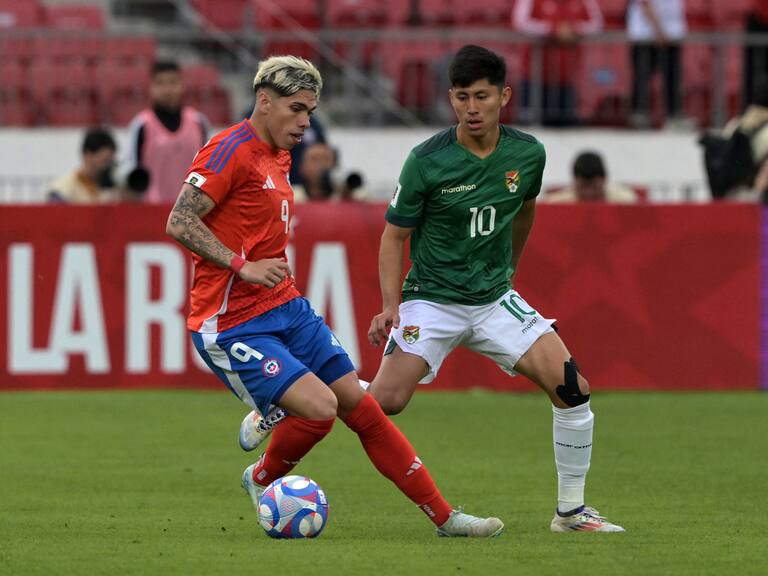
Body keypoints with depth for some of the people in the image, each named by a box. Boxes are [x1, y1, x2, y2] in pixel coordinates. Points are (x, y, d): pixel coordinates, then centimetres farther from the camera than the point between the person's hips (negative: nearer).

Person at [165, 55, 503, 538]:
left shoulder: (278, 157, 15)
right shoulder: (233, 150, -14)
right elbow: (179, 222, -20)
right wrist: (243, 267, -26)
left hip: (286, 308, 9)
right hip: (232, 327, -9)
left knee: (361, 406, 3)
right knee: (320, 407, -22)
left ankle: (444, 517, 6)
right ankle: (262, 481, 8)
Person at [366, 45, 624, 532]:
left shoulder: (528, 154, -4)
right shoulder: (427, 161, -15)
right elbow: (395, 235, -6)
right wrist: (391, 305, -18)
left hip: (495, 299, 4)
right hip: (432, 299, -3)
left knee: (572, 387, -12)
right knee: (383, 403, -19)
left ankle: (571, 511, 2)